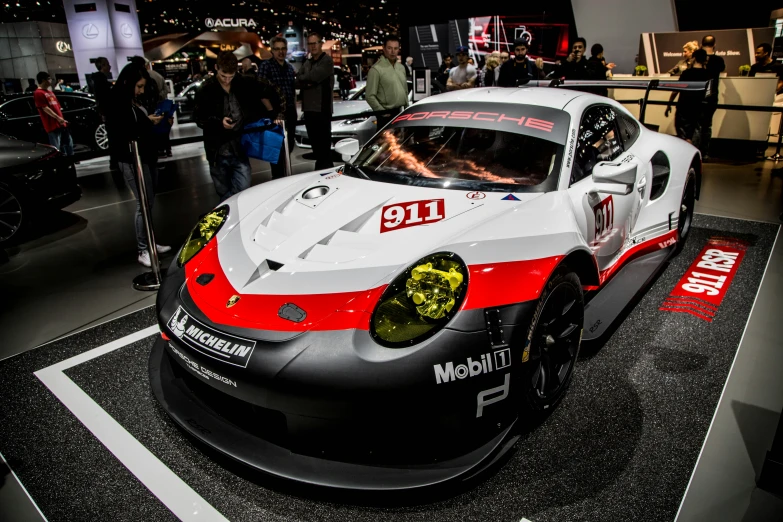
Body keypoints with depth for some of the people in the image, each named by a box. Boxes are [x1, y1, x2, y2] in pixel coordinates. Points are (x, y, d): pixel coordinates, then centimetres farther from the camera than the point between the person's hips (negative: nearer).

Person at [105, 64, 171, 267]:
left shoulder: (136, 100, 12)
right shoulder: (116, 103, -13)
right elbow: (121, 132, -21)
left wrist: (154, 120, 2)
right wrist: (148, 122, -19)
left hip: (146, 155, 8)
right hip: (131, 159, -8)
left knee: (149, 202, 11)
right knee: (144, 203, -7)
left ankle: (150, 243, 21)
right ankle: (143, 250, 1)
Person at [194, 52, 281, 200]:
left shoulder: (244, 83, -1)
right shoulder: (206, 89, -5)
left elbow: (266, 91, 15)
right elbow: (198, 117, 0)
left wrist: (272, 112, 6)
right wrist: (219, 121, -16)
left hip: (240, 149, 1)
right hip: (218, 152, 0)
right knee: (224, 195, 10)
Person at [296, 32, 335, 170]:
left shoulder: (327, 61, -4)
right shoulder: (307, 63, 18)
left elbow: (314, 76, -17)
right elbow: (298, 82, 8)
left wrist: (303, 78, 2)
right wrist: (308, 82, -11)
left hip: (322, 109, -7)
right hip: (308, 108, 7)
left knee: (323, 144, -5)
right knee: (315, 144, 12)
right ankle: (321, 169, 21)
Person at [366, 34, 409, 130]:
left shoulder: (401, 67, 14)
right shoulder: (376, 69, -11)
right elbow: (370, 96, -14)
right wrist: (382, 112, -14)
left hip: (400, 112, 8)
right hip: (386, 114, -7)